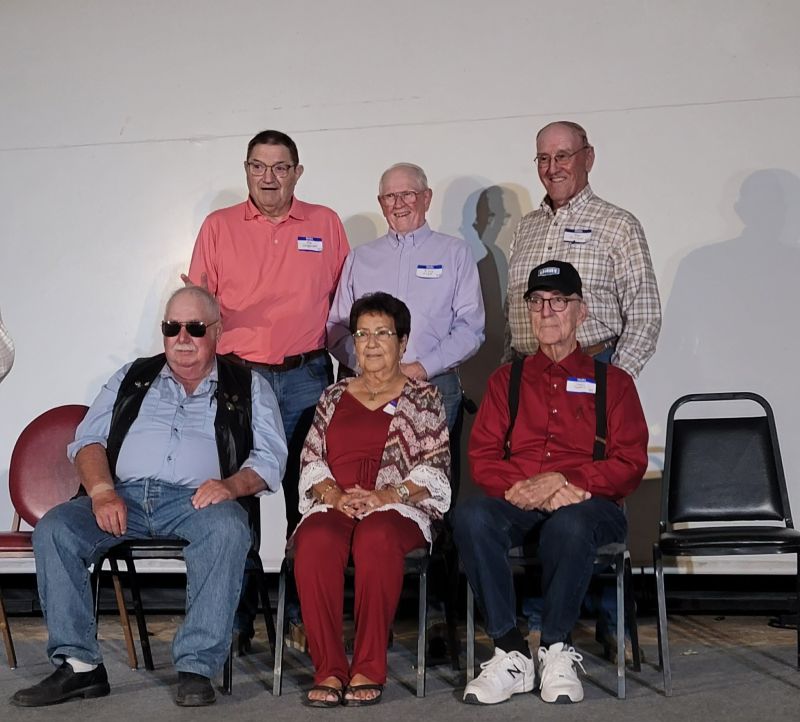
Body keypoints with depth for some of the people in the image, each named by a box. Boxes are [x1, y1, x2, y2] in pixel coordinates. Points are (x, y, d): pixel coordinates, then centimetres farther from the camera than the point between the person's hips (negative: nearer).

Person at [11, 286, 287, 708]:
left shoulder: (248, 388, 18)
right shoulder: (132, 378, 24)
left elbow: (270, 458, 7)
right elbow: (87, 439, 15)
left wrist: (232, 485, -16)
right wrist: (102, 492, -6)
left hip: (196, 500, -2)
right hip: (124, 496, 3)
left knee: (228, 528, -36)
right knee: (53, 530, -24)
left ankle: (197, 667, -33)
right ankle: (79, 664, -21)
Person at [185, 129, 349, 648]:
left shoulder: (325, 224, 9)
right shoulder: (219, 226, 9)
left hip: (306, 377, 0)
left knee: (307, 497, 1)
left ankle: (304, 610, 10)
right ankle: (238, 614, 9)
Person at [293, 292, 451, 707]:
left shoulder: (422, 397, 14)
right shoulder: (334, 397, 24)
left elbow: (436, 465, 4)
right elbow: (311, 459, 16)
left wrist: (388, 494, -11)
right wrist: (333, 494, -5)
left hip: (397, 506, -2)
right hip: (334, 505, 3)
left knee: (376, 537, -39)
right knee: (315, 542, -34)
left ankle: (369, 669, -31)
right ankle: (329, 669, -30)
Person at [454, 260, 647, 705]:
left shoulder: (612, 381, 14)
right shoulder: (507, 379, 21)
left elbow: (630, 463, 3)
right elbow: (482, 457, 10)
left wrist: (564, 482, -14)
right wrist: (525, 486, -11)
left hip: (589, 504, -2)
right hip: (518, 503, 2)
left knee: (569, 523, -39)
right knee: (470, 516, -33)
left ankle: (557, 651, -19)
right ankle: (512, 653, -27)